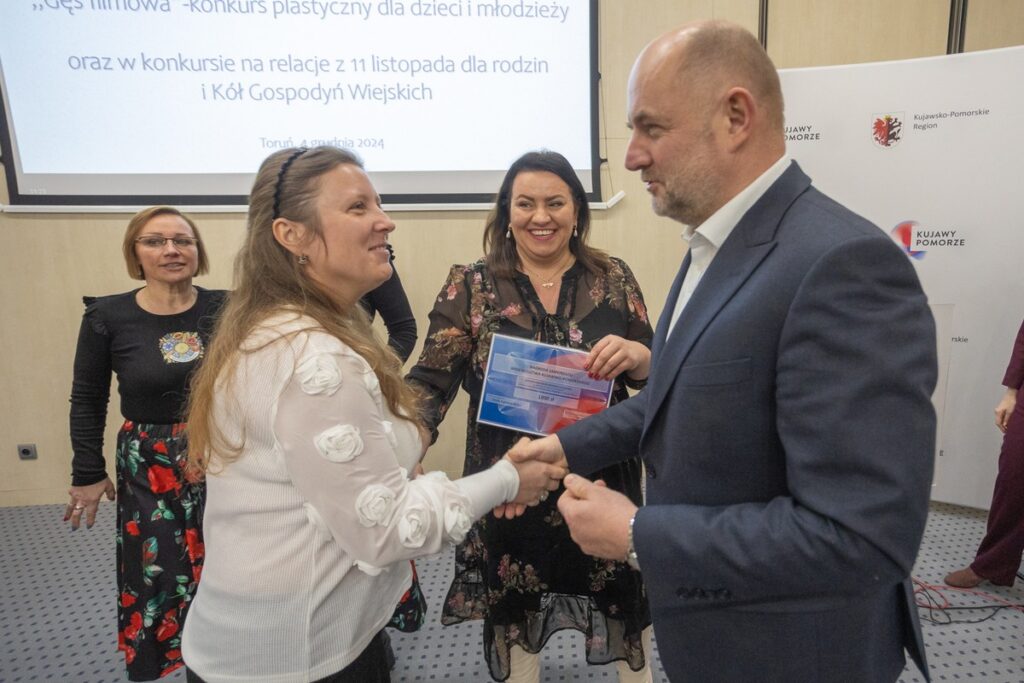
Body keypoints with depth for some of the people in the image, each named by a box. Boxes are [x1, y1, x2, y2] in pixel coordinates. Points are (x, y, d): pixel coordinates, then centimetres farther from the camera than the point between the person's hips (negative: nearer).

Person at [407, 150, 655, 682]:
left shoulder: (614, 279, -1)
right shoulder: (471, 286, -4)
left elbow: (653, 376, 3)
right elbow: (431, 380, -8)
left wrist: (638, 355, -20)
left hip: (602, 482, 1)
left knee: (618, 599, 18)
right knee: (514, 609, 17)